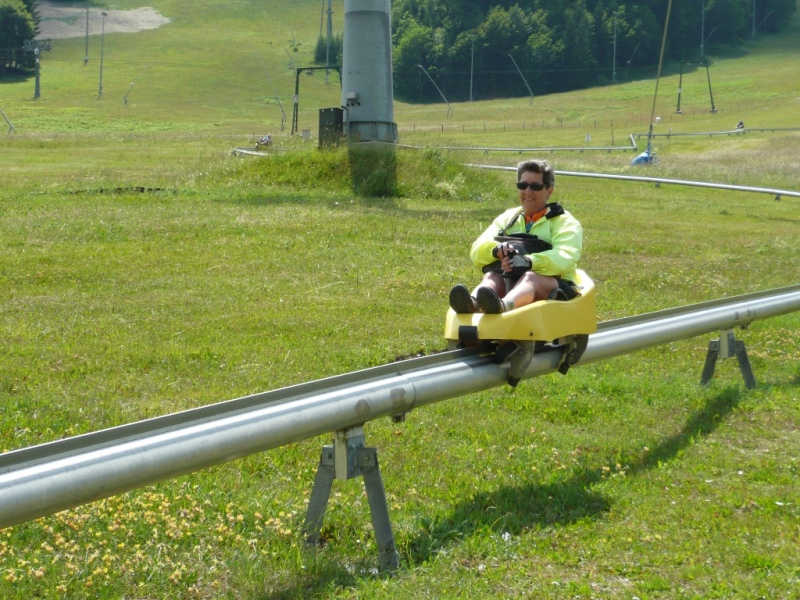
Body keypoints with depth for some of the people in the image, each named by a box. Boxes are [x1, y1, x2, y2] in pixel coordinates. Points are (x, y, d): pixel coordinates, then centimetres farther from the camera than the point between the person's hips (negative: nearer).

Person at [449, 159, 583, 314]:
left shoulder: (565, 222, 9)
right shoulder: (507, 218, 21)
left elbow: (564, 258, -12)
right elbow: (477, 252, 6)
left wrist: (529, 262, -31)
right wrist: (496, 250, -19)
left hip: (554, 290, -3)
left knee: (530, 277, -36)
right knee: (492, 276, -28)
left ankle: (503, 306, -70)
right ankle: (472, 303, -64)